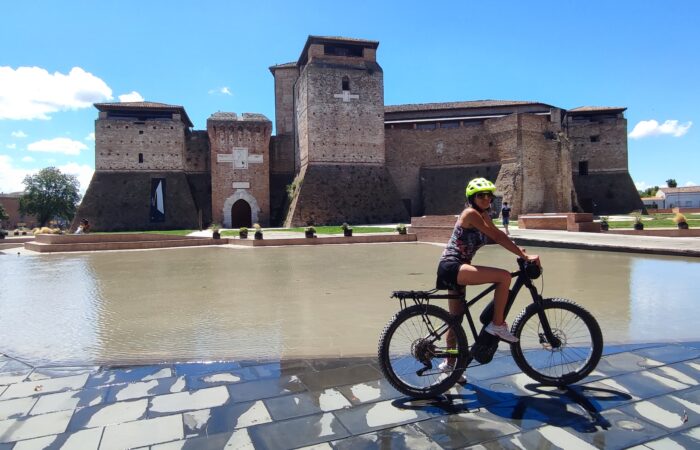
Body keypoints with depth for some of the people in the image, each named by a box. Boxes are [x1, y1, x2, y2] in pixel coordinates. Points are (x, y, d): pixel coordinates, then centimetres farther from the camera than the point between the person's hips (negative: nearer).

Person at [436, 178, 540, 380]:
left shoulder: (483, 215, 15)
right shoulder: (471, 213, -13)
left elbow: (498, 236, 11)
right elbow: (497, 237, -17)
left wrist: (521, 251, -2)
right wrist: (525, 256, -17)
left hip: (456, 268, 10)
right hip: (452, 266, -10)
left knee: (456, 317, 15)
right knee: (504, 276, -20)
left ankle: (449, 363, 28)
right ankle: (497, 325, -6)